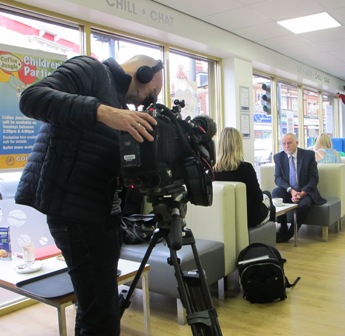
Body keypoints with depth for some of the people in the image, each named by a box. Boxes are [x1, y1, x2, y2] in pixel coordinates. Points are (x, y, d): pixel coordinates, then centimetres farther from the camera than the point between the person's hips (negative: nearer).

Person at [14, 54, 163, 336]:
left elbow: (128, 162, 20)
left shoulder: (120, 103, 21)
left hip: (103, 211, 10)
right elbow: (32, 97, -20)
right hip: (76, 209, -9)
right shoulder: (92, 70, -3)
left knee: (95, 307, 18)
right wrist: (102, 111, -30)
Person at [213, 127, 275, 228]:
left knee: (265, 195, 29)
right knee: (267, 194, 27)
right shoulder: (245, 167, -25)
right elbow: (258, 197, -15)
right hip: (248, 217, -4)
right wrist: (264, 197, 7)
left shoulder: (214, 169, -11)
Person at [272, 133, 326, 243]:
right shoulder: (278, 157, 1)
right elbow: (277, 178, -3)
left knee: (304, 204, -34)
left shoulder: (309, 155, -5)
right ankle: (283, 228, -20)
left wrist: (302, 193, -21)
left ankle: (289, 234, -18)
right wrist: (290, 190, -21)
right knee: (276, 192, -29)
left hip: (305, 192, -2)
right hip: (288, 191, 2)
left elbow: (314, 178, -7)